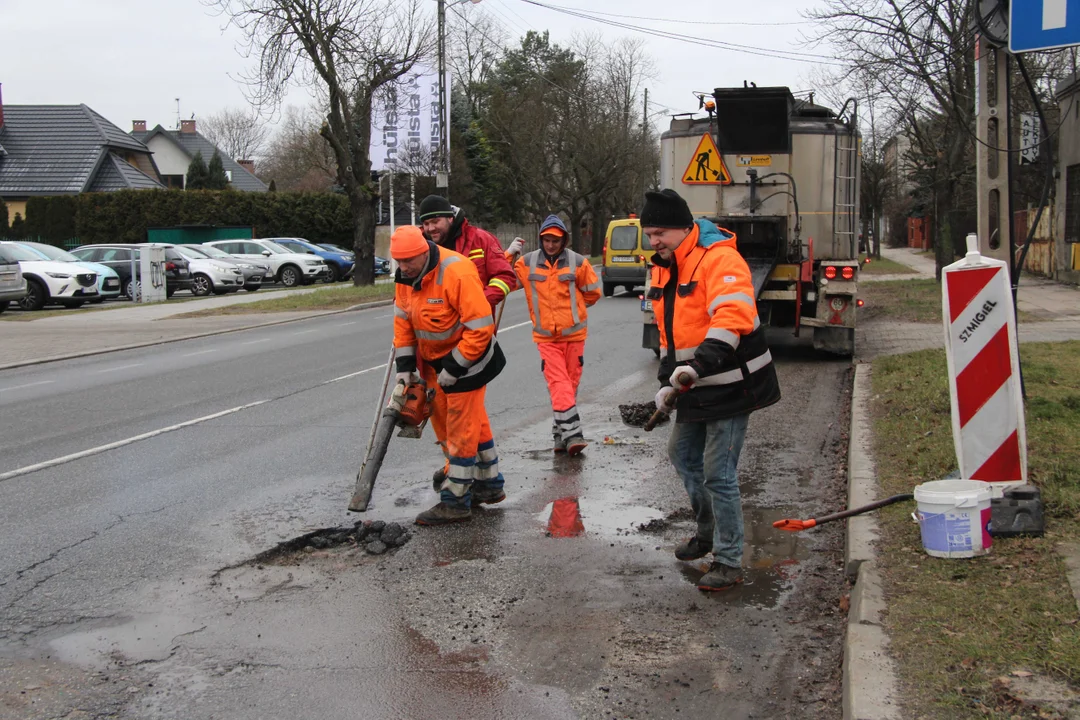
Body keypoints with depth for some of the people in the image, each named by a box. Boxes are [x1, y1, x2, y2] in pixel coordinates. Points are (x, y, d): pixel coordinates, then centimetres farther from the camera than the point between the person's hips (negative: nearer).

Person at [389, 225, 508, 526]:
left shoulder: (456, 272, -29)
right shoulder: (406, 276, -4)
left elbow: (481, 327, -28)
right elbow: (403, 320, 7)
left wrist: (454, 368, -23)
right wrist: (404, 365, 2)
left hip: (467, 358, -9)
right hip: (433, 360, 9)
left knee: (462, 428, -3)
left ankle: (456, 502, 6)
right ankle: (489, 485, 30)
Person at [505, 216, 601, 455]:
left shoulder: (578, 262, -4)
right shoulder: (527, 263, 0)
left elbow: (592, 293, 6)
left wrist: (572, 307, 8)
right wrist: (508, 254, -8)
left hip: (574, 334, 1)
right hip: (545, 337, -1)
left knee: (570, 383, 8)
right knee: (559, 384, -11)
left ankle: (561, 432, 21)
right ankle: (572, 433, -17)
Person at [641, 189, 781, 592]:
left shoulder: (719, 259, -20)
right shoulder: (664, 269, 10)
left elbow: (733, 317, -34)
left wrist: (699, 365, -43)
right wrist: (668, 381, 10)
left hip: (730, 387, -9)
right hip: (696, 389, 9)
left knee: (718, 473, -7)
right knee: (682, 454, 21)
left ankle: (729, 561, 6)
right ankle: (709, 532, 41)